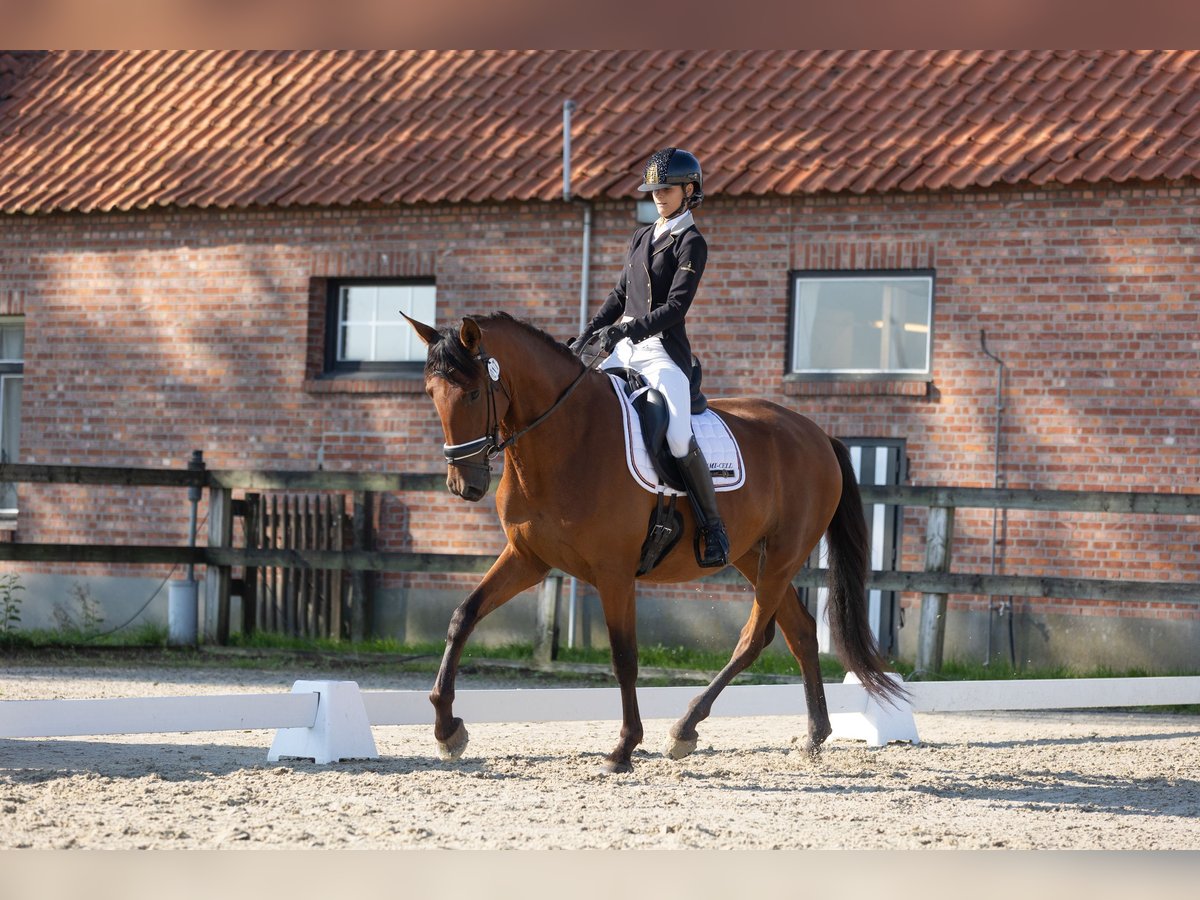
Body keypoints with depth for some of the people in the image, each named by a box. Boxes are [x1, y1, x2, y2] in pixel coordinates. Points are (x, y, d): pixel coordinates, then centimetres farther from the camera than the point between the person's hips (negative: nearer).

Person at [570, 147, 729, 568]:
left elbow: (676, 306, -15)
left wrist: (625, 330, -23)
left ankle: (714, 529, -13)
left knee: (679, 439, -23)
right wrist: (586, 336, 13)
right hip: (625, 349, 8)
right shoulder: (641, 238, 16)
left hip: (664, 351, -8)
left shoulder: (691, 243, -6)